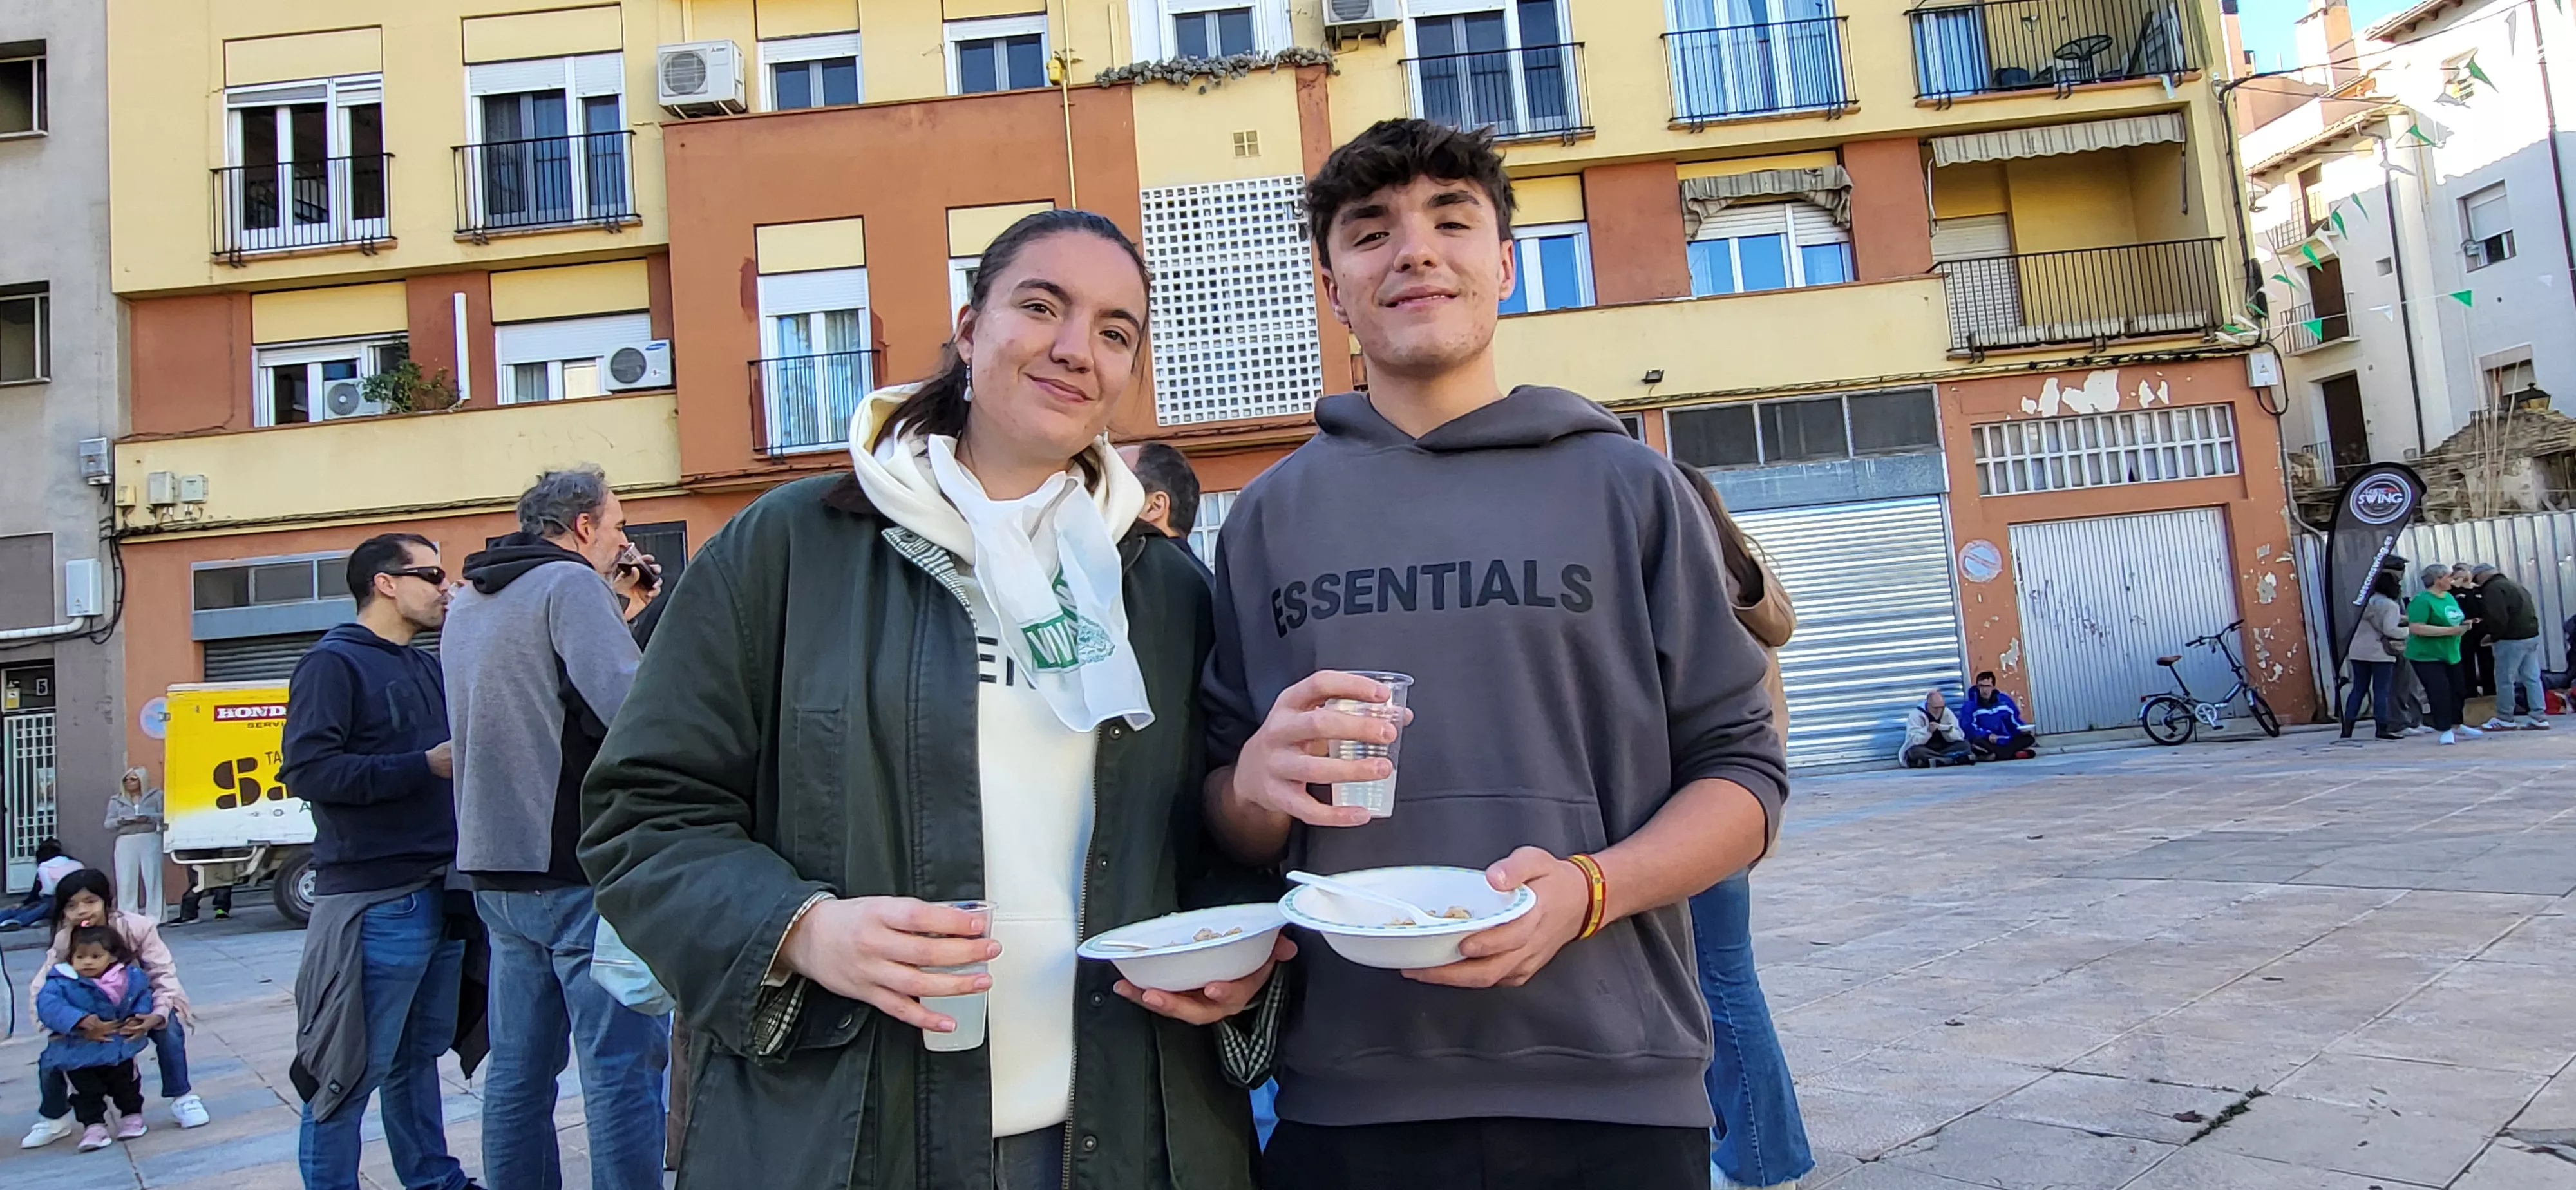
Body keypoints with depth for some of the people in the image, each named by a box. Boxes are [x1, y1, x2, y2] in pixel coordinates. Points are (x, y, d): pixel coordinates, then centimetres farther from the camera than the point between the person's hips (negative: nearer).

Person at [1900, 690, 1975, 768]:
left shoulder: (1947, 712, 0)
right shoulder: (1916, 714, -12)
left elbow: (1960, 737, -7)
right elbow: (1914, 741, -20)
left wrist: (1942, 728, -24)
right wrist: (1928, 730, -35)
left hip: (1943, 750, 4)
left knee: (1965, 745, -15)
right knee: (1915, 751, -37)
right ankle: (1956, 759, -37)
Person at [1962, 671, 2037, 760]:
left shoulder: (2004, 700, 6)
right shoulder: (1971, 706, -6)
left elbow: (2014, 720, 13)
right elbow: (1970, 729, -15)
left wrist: (2023, 729, -8)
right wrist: (1988, 735, -31)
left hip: (2007, 742, 4)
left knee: (2029, 738, -17)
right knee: (1978, 742, -37)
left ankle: (1996, 755, -28)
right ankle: (2016, 753, -34)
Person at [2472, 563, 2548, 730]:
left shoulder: (2493, 588, -12)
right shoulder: (2514, 585, 19)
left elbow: (2497, 618, -21)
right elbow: (2532, 611, 20)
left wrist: (2492, 634, -2)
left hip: (2512, 640, -9)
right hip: (2532, 635, 9)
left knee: (2505, 679, -1)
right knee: (2532, 678, 10)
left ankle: (2505, 718, 5)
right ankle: (2539, 716, 9)